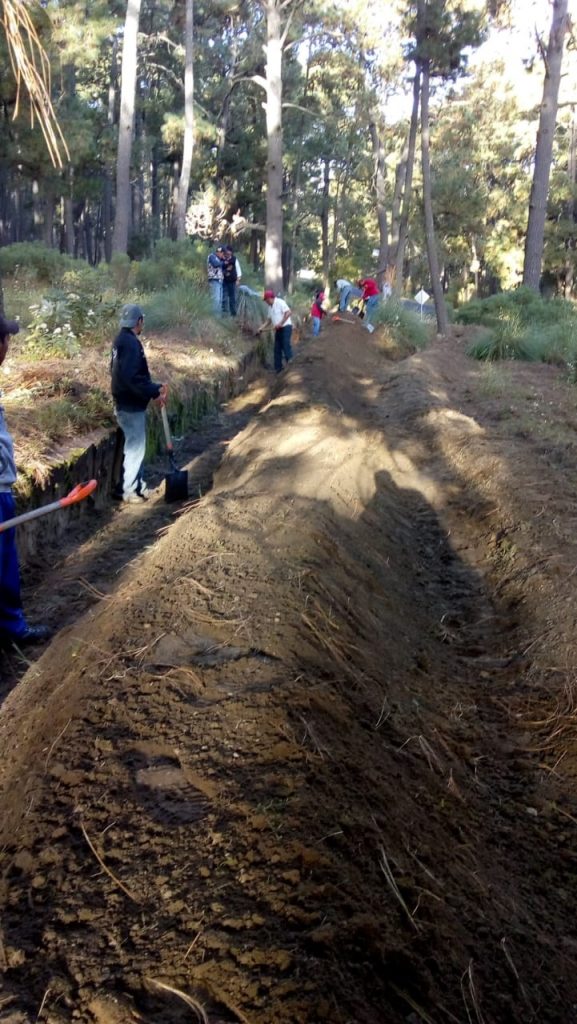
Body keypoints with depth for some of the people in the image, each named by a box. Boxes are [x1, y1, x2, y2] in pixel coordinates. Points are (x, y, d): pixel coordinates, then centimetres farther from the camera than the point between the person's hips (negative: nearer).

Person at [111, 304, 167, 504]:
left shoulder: (121, 340, 13)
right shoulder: (130, 342, -20)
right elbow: (132, 377, -28)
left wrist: (154, 387, 12)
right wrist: (154, 393, -20)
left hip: (126, 402, 10)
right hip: (131, 405, -10)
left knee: (135, 447, 18)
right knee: (135, 448, -3)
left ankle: (137, 485, 27)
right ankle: (130, 491, 4)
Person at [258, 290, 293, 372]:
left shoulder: (280, 302, -9)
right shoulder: (271, 307, 18)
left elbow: (288, 312, -19)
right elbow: (269, 320, 22)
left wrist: (280, 323, -21)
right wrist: (261, 328, 13)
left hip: (285, 327, -9)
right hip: (278, 330, 9)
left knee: (286, 346, -16)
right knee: (277, 349, 7)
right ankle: (278, 368, 11)